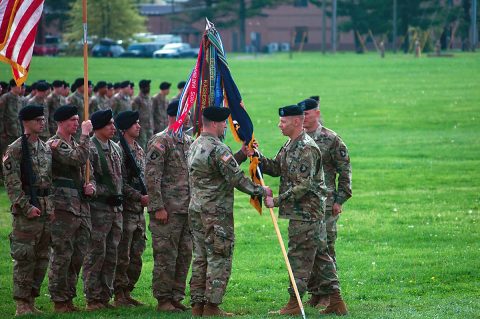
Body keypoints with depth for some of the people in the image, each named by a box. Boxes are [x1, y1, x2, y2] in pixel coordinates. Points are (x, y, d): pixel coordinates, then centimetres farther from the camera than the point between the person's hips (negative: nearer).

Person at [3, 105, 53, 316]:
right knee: (24, 257, -7)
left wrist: (52, 205, 10)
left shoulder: (46, 149, 15)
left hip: (46, 209, 7)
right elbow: (12, 182, -13)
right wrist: (27, 207, -18)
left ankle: (31, 301, 16)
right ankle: (21, 304, -3)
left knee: (41, 258, 8)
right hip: (26, 210, -7)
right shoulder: (15, 149, -8)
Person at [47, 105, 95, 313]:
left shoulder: (76, 144, 20)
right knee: (62, 256, -6)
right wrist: (85, 134, -15)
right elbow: (78, 159, -23)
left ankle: (68, 298, 18)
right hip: (64, 208, -8)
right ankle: (59, 301, -1)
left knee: (78, 256, 10)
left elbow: (87, 170, 24)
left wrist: (90, 186, 3)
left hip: (82, 208, 8)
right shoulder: (54, 145, -8)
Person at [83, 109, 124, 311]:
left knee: (111, 255, 10)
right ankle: (93, 299, 0)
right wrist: (106, 195, -21)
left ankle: (105, 296, 16)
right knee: (96, 254, -5)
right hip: (98, 209, -8)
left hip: (116, 209, 8)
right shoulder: (90, 149, -11)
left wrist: (119, 197, 12)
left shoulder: (116, 148, 14)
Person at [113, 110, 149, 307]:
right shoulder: (119, 150, -12)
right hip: (126, 208, -9)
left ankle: (127, 292, 18)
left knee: (136, 255, 11)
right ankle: (119, 296, 0)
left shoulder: (139, 150, 15)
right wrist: (140, 197, -17)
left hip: (139, 209, 9)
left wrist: (148, 196, 5)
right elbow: (120, 183, -17)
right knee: (123, 255, -5)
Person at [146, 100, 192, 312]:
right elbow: (152, 176, -13)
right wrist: (158, 207, -17)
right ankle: (163, 300, 2)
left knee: (184, 254, 9)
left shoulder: (189, 141, 15)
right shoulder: (160, 141, -9)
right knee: (166, 255, -4)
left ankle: (176, 297, 17)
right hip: (168, 210, -7)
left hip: (188, 208, 7)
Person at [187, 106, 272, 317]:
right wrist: (261, 191, -6)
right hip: (216, 212, -9)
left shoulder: (195, 146, 13)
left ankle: (197, 304, 13)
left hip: (196, 210, 9)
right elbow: (236, 179, -16)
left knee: (200, 258, 12)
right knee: (219, 259, -3)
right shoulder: (218, 149, -17)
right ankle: (212, 306, -4)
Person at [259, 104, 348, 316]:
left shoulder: (307, 149, -19)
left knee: (299, 257, -5)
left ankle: (294, 304, 0)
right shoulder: (290, 145, 13)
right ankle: (336, 302, 14)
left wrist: (276, 201, -20)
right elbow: (276, 169, 14)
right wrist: (257, 157, -1)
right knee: (320, 254, 11)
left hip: (305, 213, -10)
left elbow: (303, 186, -22)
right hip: (312, 212, 10)